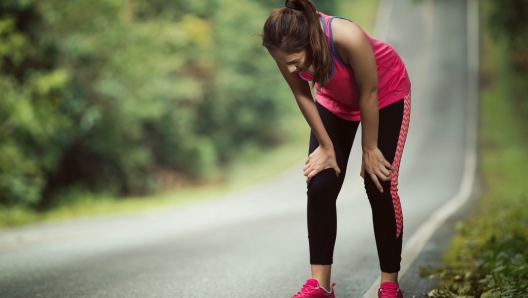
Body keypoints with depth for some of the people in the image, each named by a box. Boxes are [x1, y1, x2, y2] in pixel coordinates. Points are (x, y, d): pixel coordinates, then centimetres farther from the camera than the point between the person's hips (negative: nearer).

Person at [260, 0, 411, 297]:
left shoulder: (347, 38, -43)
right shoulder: (287, 49, -29)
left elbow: (369, 94, -28)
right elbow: (302, 95, -12)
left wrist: (369, 149, -16)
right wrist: (326, 146, -6)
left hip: (386, 94, -4)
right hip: (335, 99, 4)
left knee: (380, 188, -8)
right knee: (320, 187, -4)